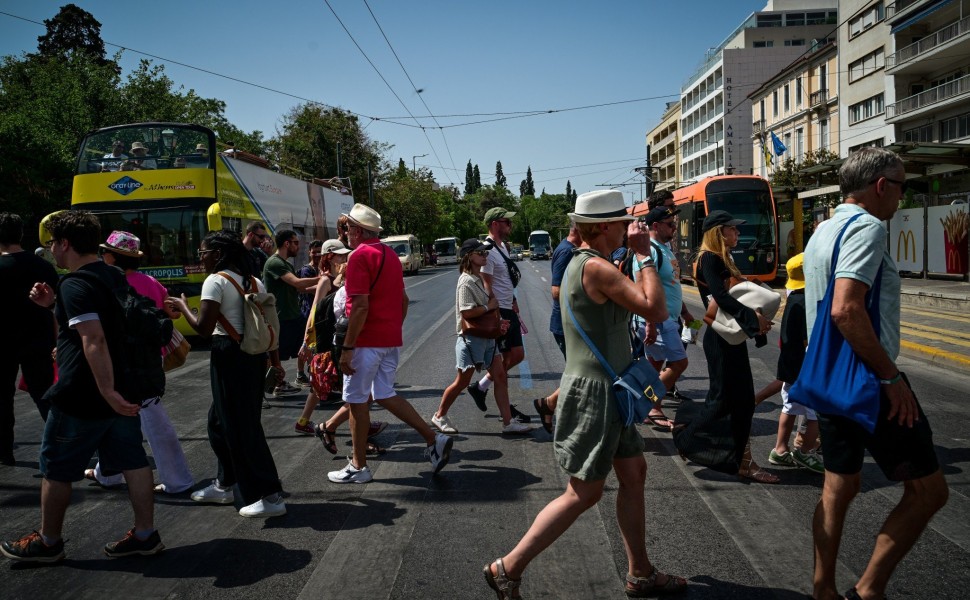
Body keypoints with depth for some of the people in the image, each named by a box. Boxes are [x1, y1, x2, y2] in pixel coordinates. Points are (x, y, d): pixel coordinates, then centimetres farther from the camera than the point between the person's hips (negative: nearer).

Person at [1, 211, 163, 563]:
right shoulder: (114, 277, 9)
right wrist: (54, 305, 15)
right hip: (121, 390, 9)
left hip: (81, 398, -8)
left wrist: (107, 391, -33)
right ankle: (145, 535, 16)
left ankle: (47, 542, 24)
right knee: (132, 460, 10)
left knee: (56, 469, 9)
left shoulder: (74, 284, -19)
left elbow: (94, 340, -30)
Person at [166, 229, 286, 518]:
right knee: (220, 420, 22)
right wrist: (275, 361, 16)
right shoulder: (254, 281, 13)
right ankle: (224, 485, 34)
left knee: (240, 427, -3)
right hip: (255, 354, 9)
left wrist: (183, 307, 0)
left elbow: (203, 328, -16)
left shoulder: (216, 280, -10)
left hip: (229, 355, -9)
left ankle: (269, 496, -2)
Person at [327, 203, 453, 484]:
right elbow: (403, 300, 18)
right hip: (391, 340, 8)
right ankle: (434, 440, 8)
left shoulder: (360, 255, -13)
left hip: (367, 341, -8)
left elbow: (360, 306, -21)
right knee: (385, 395, 16)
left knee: (357, 401, 4)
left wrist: (347, 349, -19)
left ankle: (358, 467, 13)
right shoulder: (390, 255, 14)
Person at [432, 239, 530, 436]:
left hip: (487, 336, 9)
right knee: (462, 382, 2)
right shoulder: (466, 282, -17)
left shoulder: (480, 278, 12)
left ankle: (508, 422, 9)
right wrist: (489, 306, -16)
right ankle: (439, 416, 20)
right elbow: (467, 312, -26)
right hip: (471, 338, -8)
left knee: (500, 377, 4)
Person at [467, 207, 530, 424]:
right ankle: (506, 408, 12)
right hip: (498, 312, -10)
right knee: (505, 359, -1)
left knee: (517, 355, 13)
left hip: (509, 310, 10)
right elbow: (487, 288, -21)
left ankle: (480, 387, 23)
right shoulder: (488, 250, -18)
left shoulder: (502, 246, 13)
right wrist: (497, 318, -23)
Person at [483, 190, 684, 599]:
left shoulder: (581, 263, 13)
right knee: (584, 493, -3)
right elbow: (655, 311, -22)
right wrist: (645, 258, -12)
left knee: (634, 473, 16)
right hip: (594, 391, -10)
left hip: (604, 388, 10)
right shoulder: (596, 267, -19)